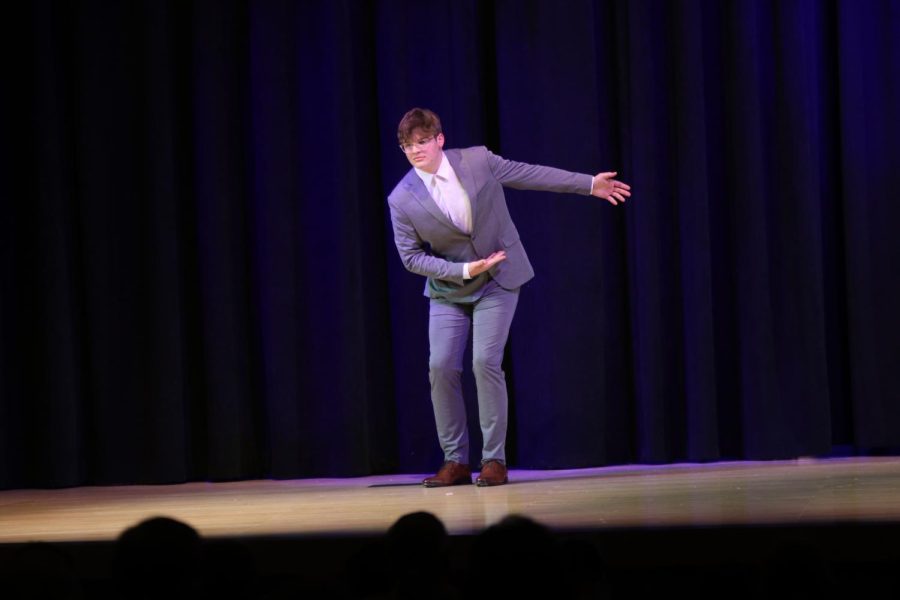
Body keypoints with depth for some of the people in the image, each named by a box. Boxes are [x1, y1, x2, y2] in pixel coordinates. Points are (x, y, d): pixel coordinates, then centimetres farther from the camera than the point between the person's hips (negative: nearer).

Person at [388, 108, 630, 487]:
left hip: (498, 280, -1)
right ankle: (455, 461, 6)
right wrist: (464, 270, -18)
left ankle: (494, 459, -4)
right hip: (448, 290, 1)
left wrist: (590, 185, 3)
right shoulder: (402, 200, -12)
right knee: (441, 368, -7)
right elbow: (411, 257, -7)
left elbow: (529, 174, 0)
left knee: (485, 363, -13)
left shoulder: (477, 160, -11)